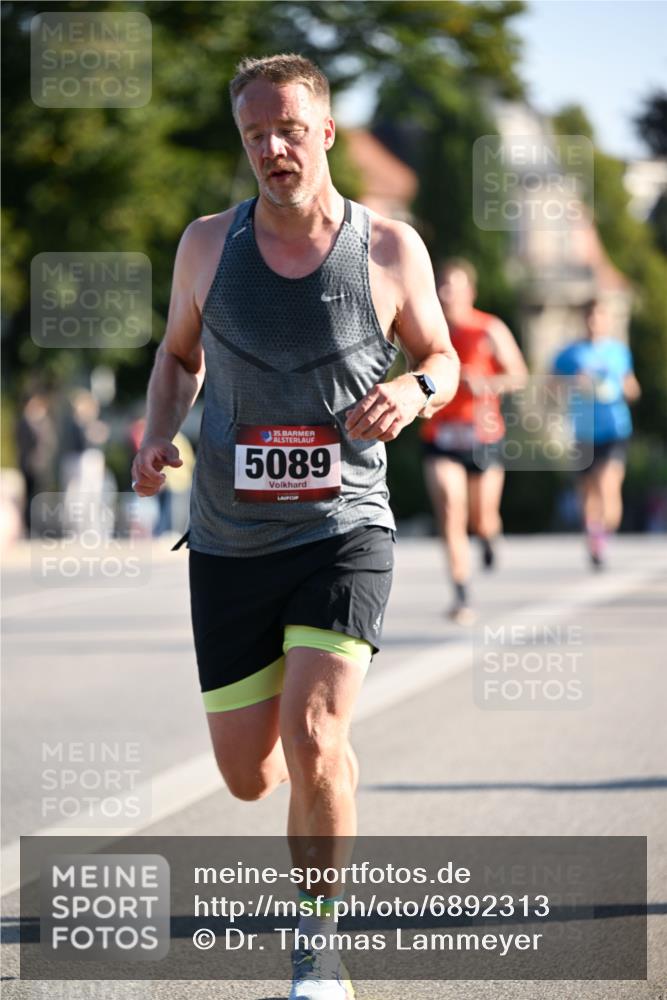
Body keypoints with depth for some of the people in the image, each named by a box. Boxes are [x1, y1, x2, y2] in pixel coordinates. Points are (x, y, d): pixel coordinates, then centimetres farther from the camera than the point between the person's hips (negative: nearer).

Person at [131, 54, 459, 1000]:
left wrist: (415, 389, -13)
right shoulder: (209, 245, 1)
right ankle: (328, 757, 44)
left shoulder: (390, 248, -4)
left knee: (313, 735, -20)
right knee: (248, 774, 5)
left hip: (343, 531, -3)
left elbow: (441, 359, 10)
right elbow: (180, 353, 17)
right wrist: (158, 434, -2)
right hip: (229, 541, 3)